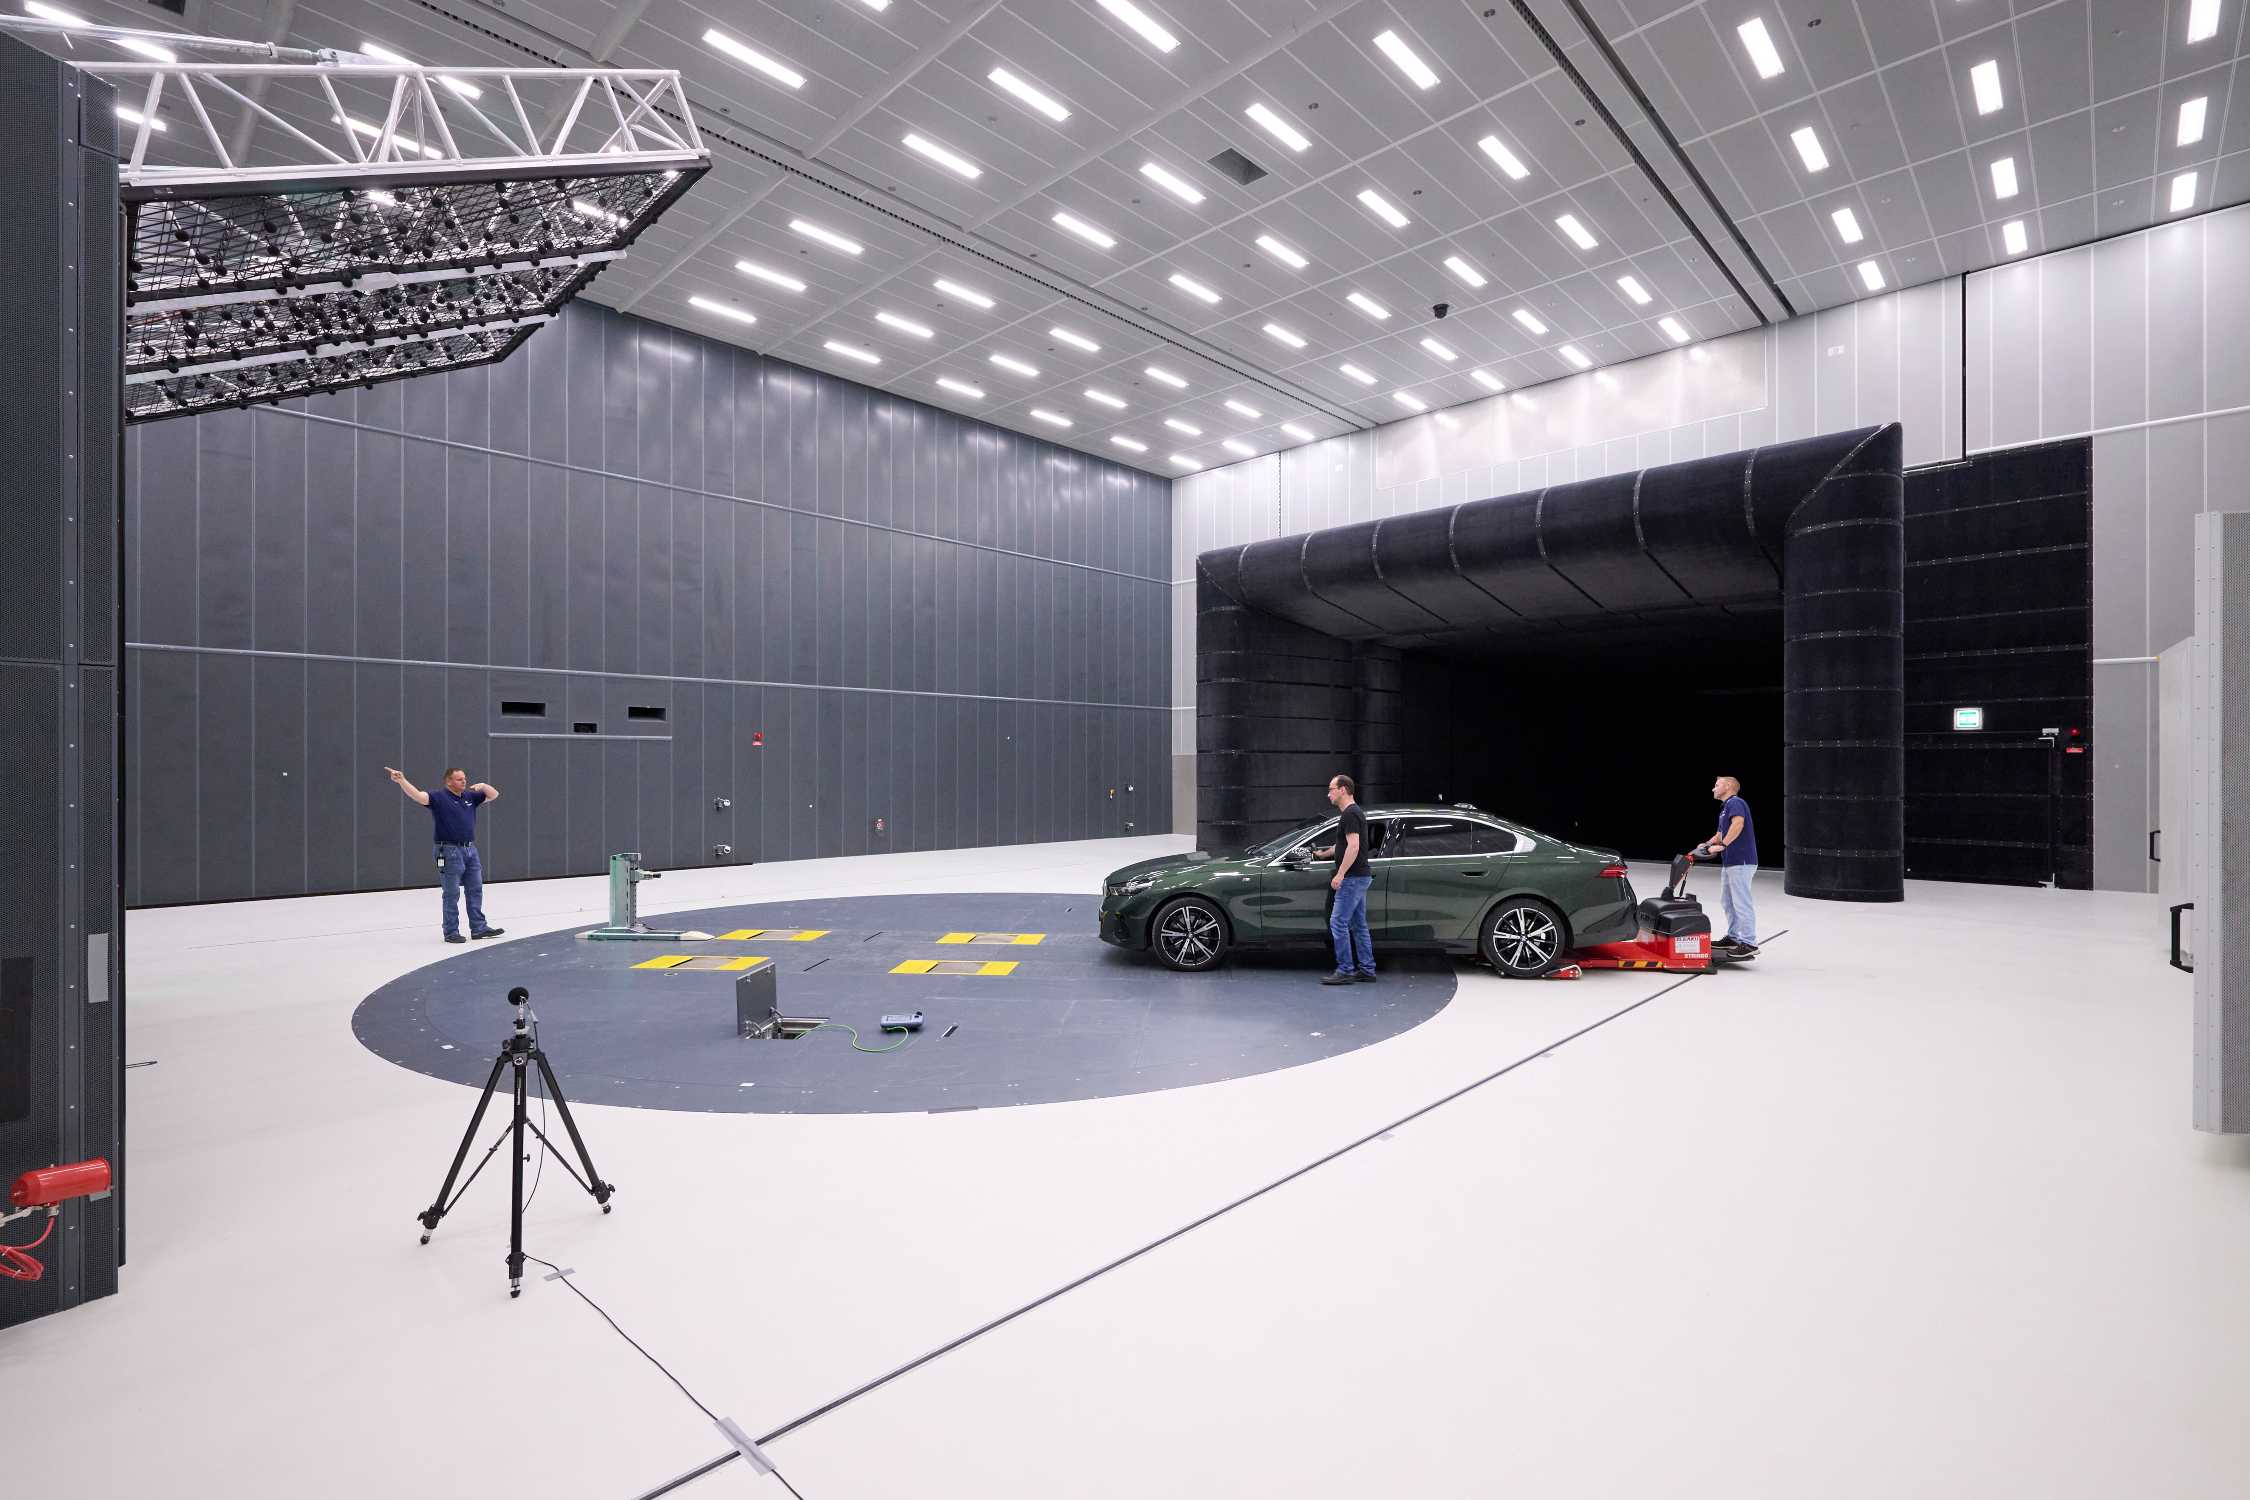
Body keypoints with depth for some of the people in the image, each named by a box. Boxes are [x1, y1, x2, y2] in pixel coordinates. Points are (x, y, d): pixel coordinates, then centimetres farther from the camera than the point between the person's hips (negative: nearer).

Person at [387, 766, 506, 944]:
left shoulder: (470, 796, 11)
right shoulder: (439, 797, -7)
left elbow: (494, 795, 15)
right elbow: (417, 795, -22)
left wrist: (483, 786, -5)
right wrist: (401, 780, -38)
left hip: (470, 849, 6)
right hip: (450, 851, -6)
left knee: (475, 890, 10)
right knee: (452, 894, 1)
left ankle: (478, 928, 18)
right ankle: (451, 932, 9)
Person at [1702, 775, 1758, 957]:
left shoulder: (1735, 803, -11)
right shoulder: (1725, 807, 21)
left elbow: (1738, 823, -31)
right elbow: (1720, 834, 30)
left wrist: (1722, 845, -30)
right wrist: (1707, 845, 15)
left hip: (1741, 862, -11)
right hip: (1729, 862, 11)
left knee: (1741, 902, -9)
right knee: (1727, 901, 17)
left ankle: (1749, 943, -6)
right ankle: (1733, 937, 26)